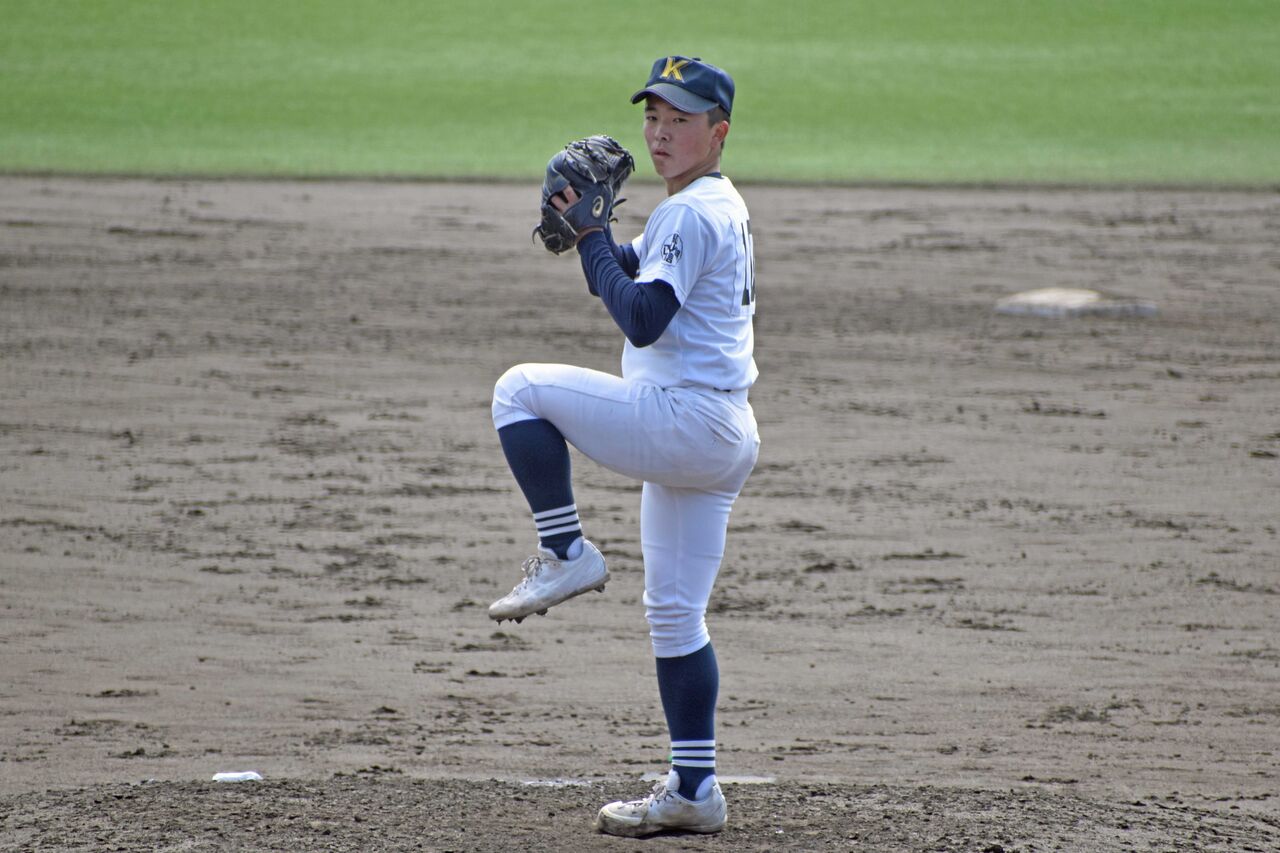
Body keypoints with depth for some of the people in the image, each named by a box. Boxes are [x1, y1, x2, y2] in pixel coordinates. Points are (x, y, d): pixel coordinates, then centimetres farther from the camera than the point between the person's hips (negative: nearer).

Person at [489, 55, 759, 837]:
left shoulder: (694, 214, -12)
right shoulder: (718, 208, 20)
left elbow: (641, 319, -21)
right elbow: (629, 277, 26)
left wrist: (591, 237, -11)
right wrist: (589, 225, 8)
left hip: (683, 416, -10)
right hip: (722, 440, 10)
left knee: (522, 389, -7)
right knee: (677, 615, 11)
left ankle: (567, 555, -8)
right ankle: (695, 792, 11)